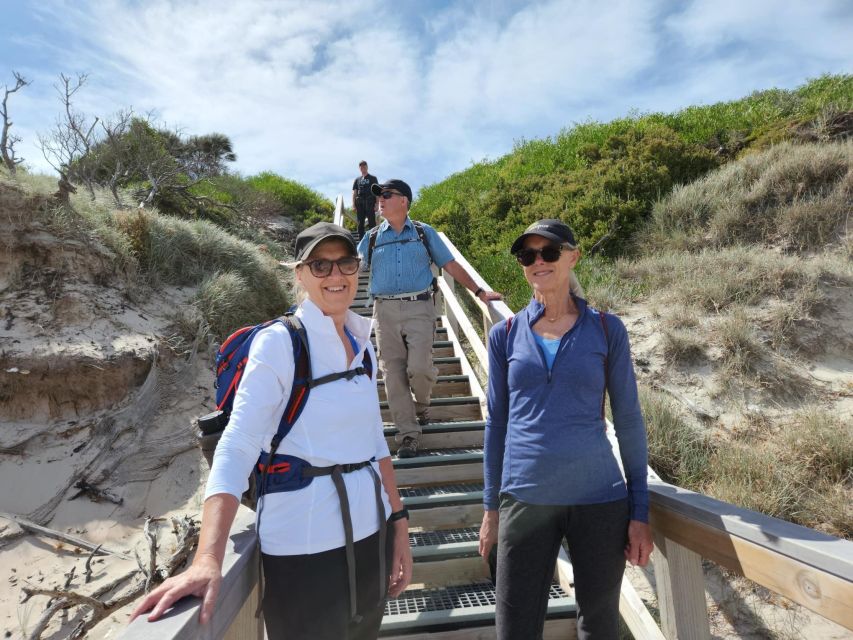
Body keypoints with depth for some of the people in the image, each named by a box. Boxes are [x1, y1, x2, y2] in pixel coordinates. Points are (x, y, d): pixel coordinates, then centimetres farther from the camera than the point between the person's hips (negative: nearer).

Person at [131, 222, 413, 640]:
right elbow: (236, 448, -21)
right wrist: (208, 560, -31)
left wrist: (399, 523, 9)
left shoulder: (363, 344, 5)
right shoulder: (278, 342, -13)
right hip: (305, 550, -6)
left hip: (370, 535, 6)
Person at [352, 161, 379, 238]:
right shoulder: (357, 180, 17)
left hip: (370, 202, -3)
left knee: (371, 222, -9)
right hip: (359, 203, 3)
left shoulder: (373, 178, 9)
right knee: (360, 222, 5)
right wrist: (353, 204, 3)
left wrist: (377, 203, -8)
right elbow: (354, 192, 14)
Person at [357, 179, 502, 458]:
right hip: (385, 310, 2)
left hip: (419, 308, -2)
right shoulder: (372, 238, 13)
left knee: (418, 367, -14)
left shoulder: (424, 233, 11)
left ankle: (422, 404, 21)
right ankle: (408, 434, 9)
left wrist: (479, 292, 5)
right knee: (393, 374, -1)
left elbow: (450, 265, 10)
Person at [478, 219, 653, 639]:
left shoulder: (607, 330, -1)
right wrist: (491, 507, 9)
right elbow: (497, 422, 7)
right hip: (524, 500, 1)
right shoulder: (505, 335, 1)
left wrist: (640, 511, 2)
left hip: (600, 499, 0)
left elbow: (628, 420, 2)